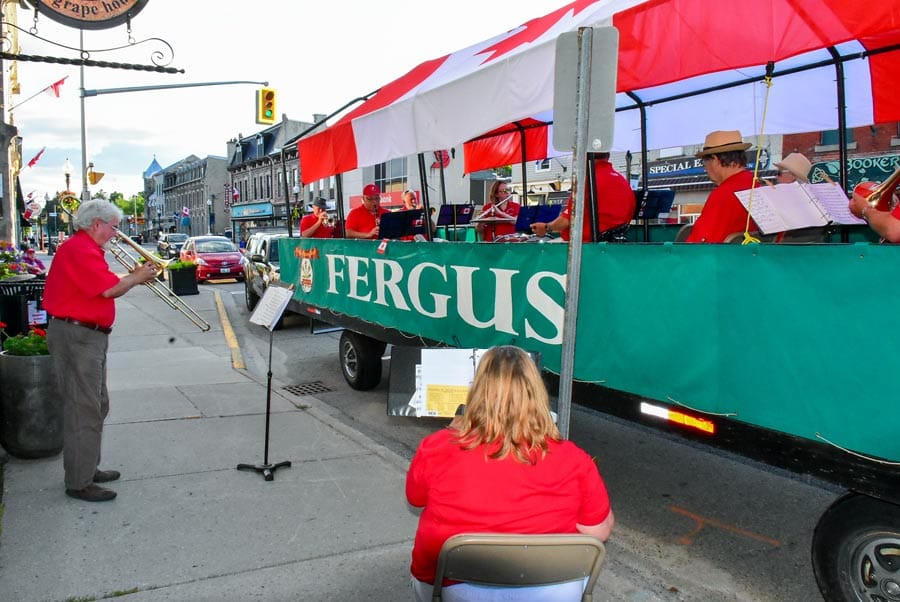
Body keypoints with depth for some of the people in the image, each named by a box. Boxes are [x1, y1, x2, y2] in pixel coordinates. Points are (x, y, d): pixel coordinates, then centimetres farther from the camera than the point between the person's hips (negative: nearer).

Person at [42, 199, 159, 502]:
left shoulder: (86, 248, 17)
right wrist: (138, 277, -8)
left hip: (90, 335, 11)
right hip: (77, 336, -11)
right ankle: (79, 483, 2)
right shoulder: (79, 249, -17)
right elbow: (110, 289, -24)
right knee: (83, 409, -6)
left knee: (97, 406, 18)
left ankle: (87, 468, 29)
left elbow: (104, 285, 14)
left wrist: (133, 276, 3)